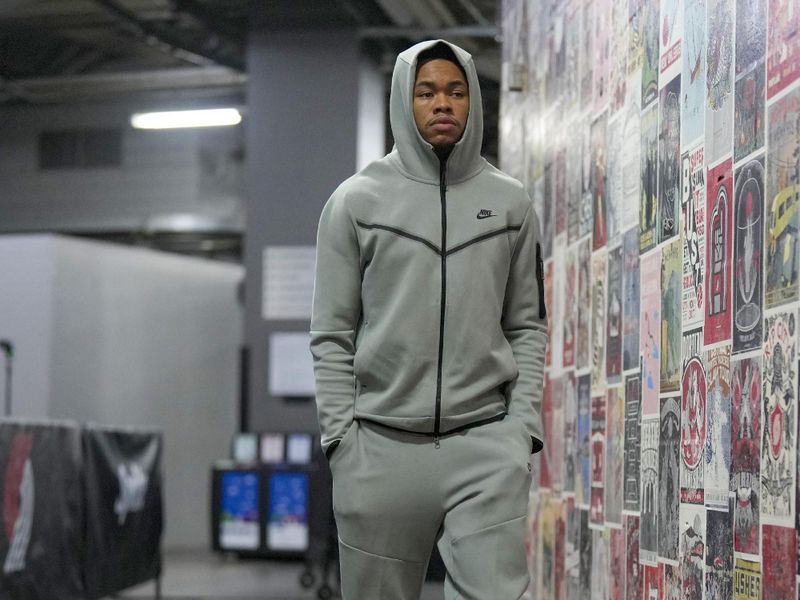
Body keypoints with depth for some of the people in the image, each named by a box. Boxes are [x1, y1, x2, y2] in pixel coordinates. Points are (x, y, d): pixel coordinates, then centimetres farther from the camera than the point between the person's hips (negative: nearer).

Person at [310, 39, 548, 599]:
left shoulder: (510, 201, 10)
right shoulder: (357, 201, 5)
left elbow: (528, 327, 11)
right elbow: (332, 336, 4)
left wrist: (523, 422, 0)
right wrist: (341, 434, -5)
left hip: (487, 446, 1)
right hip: (383, 446, 0)